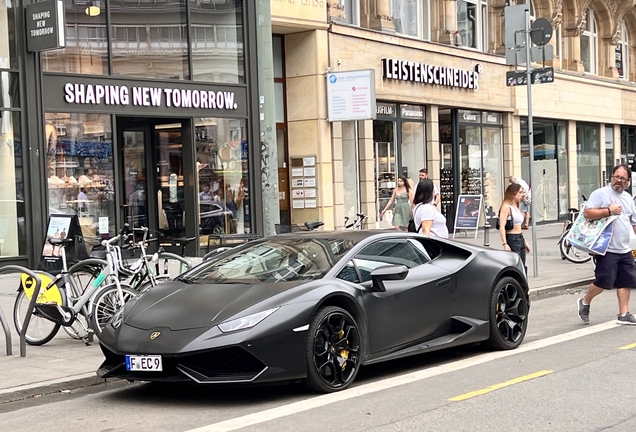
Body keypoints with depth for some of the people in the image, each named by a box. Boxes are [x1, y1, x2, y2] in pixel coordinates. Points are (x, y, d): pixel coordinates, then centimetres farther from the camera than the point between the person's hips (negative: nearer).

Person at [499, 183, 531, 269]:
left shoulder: (517, 208, 17)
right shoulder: (506, 207, -11)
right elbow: (502, 227, -18)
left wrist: (525, 242, 24)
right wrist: (505, 244, -26)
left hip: (520, 239, 9)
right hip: (512, 239, -9)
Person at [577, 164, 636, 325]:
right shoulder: (600, 194, -6)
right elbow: (587, 213, -17)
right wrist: (609, 211, -20)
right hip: (607, 249, -7)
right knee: (604, 282, -9)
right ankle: (585, 302, 14)